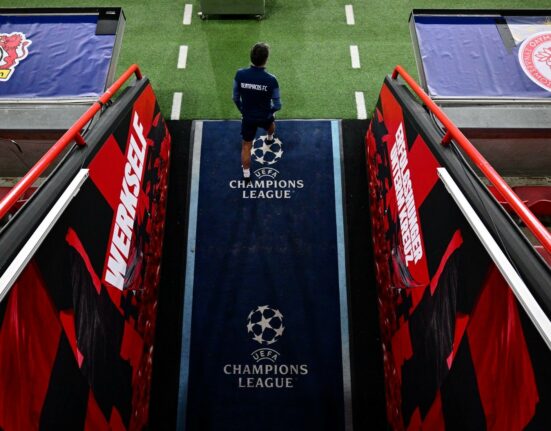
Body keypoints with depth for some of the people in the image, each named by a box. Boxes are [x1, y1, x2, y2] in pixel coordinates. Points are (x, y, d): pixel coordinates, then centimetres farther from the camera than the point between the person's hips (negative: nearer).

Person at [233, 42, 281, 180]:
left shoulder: (240, 74, -21)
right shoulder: (271, 80, -27)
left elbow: (236, 97, -7)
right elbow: (277, 105, -18)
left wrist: (243, 110, 11)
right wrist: (271, 109, 6)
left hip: (248, 118, 0)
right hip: (265, 116, 0)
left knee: (246, 146, 18)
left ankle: (246, 175, 28)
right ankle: (270, 138, 72)